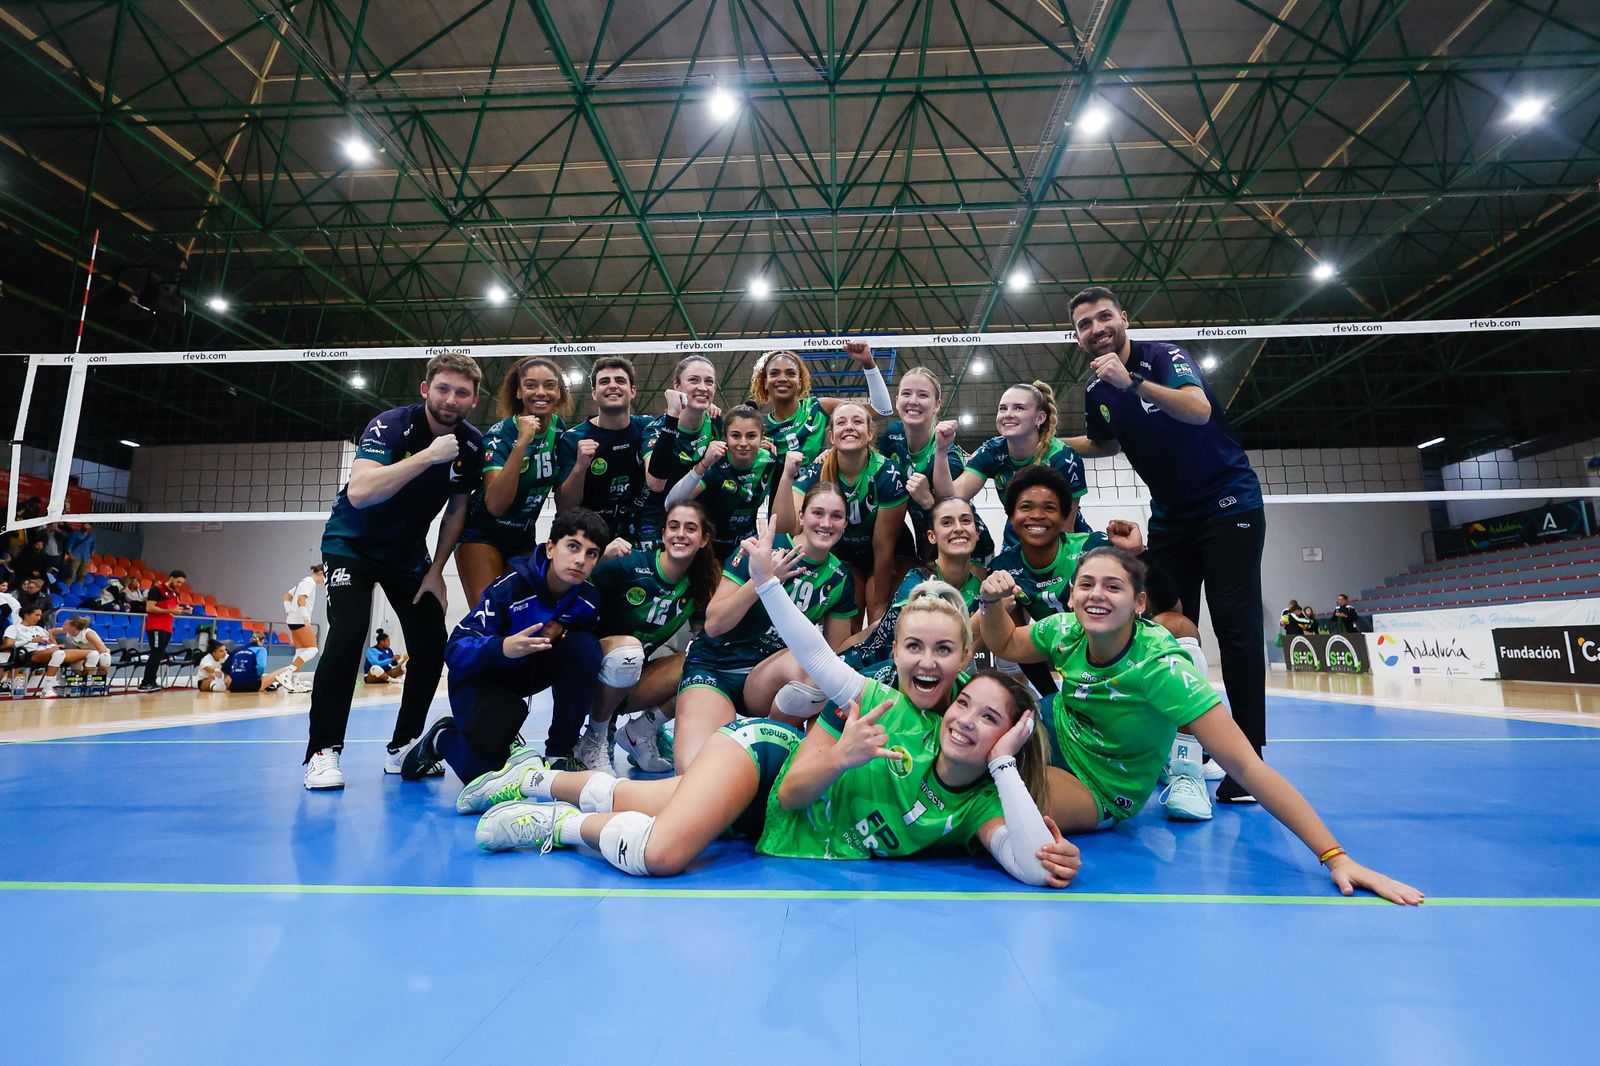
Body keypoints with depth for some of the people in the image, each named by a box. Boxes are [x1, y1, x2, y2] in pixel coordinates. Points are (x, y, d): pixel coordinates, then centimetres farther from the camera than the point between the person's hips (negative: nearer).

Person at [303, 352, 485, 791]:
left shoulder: (472, 443, -10)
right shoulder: (390, 426, -24)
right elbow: (359, 493, -39)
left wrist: (435, 571, -1)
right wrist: (428, 456, -41)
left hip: (409, 553, 5)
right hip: (352, 544, -4)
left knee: (433, 645, -4)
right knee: (348, 634, -23)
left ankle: (402, 747, 12)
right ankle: (322, 751, -10)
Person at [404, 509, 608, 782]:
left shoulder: (587, 597, -17)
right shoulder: (511, 587, -29)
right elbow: (454, 650, -31)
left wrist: (561, 632, -25)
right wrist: (503, 647, -52)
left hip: (529, 671, 4)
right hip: (481, 677, -4)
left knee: (586, 647, -24)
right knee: (483, 771, -22)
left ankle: (559, 752, -11)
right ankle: (442, 738, 16)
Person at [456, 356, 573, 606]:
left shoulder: (559, 429, -5)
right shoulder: (500, 434, -18)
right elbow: (496, 505, -32)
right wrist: (521, 444, -36)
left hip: (523, 538, 5)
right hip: (483, 535, -5)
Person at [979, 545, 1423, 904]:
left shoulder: (1160, 667, -34)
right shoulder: (1065, 632, -19)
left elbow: (1246, 767, -35)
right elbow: (1004, 645, 2)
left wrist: (1336, 858, -40)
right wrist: (994, 602, -19)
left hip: (1100, 795, -4)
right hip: (1055, 741, 4)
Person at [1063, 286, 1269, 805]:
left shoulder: (1162, 356, -14)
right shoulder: (1095, 390, 3)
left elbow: (1199, 410, -33)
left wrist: (1132, 381, -41)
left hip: (1227, 502, -6)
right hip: (1169, 515, 6)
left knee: (1236, 627, -9)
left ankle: (1249, 760, -3)